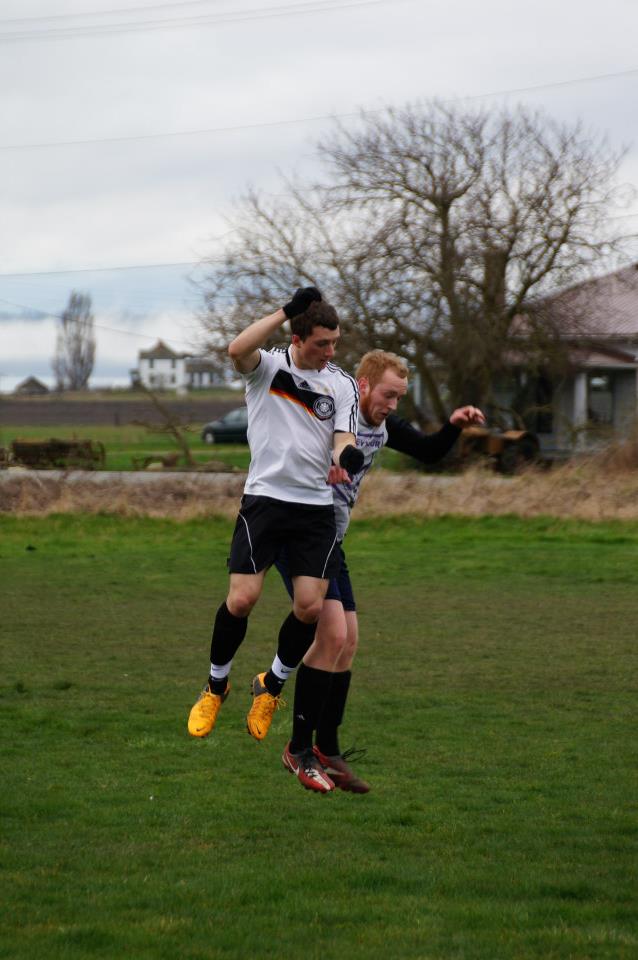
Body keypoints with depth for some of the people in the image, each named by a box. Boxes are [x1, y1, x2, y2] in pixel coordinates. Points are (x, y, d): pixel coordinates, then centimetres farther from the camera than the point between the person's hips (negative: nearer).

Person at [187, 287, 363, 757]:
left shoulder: (343, 384, 7)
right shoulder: (268, 365, -1)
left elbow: (343, 437, -2)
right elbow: (237, 350, -24)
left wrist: (344, 458, -26)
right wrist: (287, 310, -25)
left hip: (316, 507, 3)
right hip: (265, 499, -3)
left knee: (311, 607, -6)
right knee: (241, 599, -11)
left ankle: (271, 687, 22)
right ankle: (216, 687, 14)